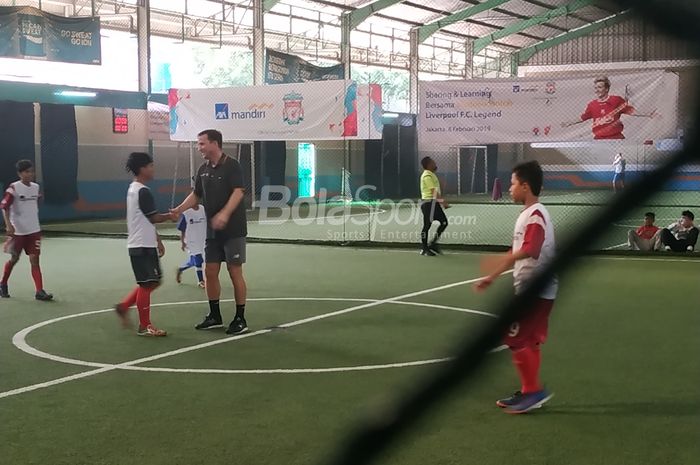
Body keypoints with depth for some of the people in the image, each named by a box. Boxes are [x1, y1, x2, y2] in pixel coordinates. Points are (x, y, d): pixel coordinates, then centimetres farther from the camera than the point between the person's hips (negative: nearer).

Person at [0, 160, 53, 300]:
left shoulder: (36, 187, 5)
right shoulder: (14, 188, -11)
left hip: (34, 230, 4)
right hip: (17, 230, -4)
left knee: (35, 259, -4)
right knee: (14, 259, 10)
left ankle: (39, 291, -8)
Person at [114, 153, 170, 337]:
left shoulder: (133, 189, 15)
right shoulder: (143, 192, -16)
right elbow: (153, 218, -15)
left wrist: (158, 240, 21)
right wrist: (171, 215, 2)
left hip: (142, 244, 10)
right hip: (143, 246, -10)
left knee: (152, 282, 16)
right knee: (147, 284, -3)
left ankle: (124, 306, 20)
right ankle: (145, 326, 5)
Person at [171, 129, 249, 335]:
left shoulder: (232, 166, -11)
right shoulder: (203, 170, 10)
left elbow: (238, 192, -23)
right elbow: (196, 195, 19)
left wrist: (225, 214, -37)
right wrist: (180, 209, 4)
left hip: (233, 230, -7)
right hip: (213, 231, 7)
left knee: (235, 272, -3)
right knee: (210, 272, 8)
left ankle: (240, 319, 6)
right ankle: (215, 316, 21)